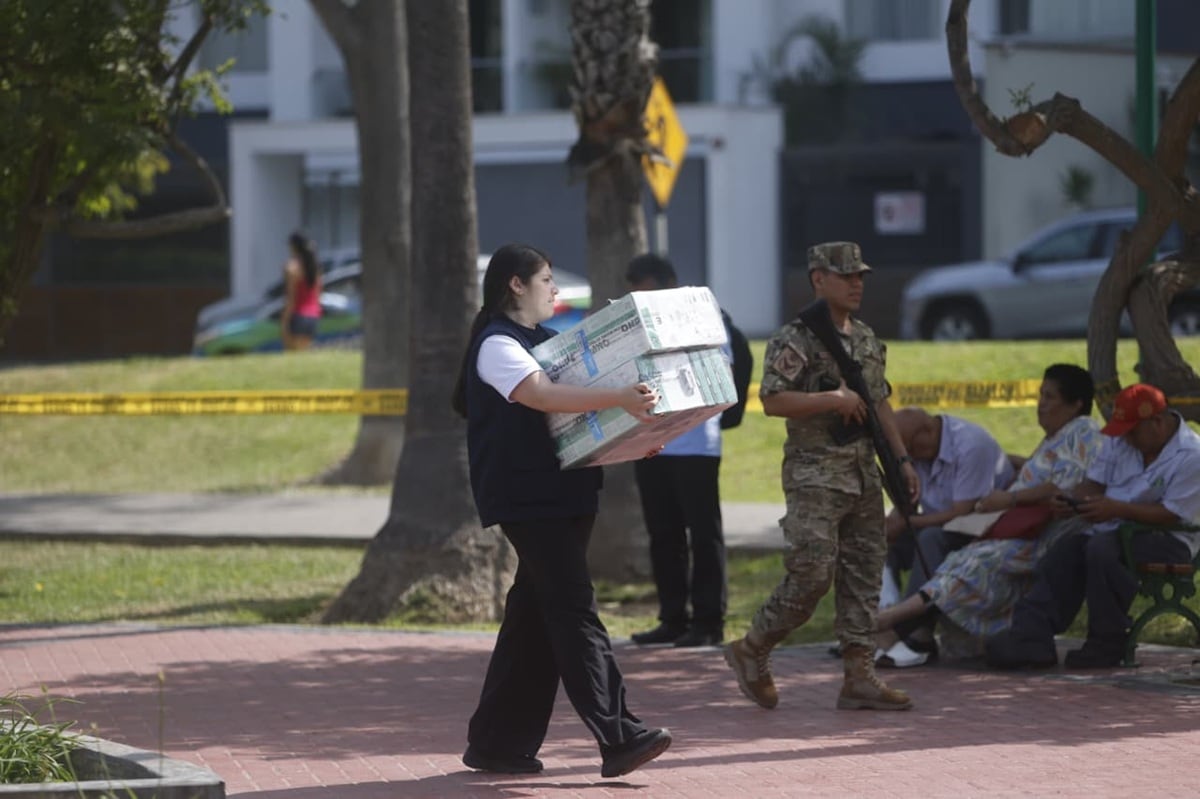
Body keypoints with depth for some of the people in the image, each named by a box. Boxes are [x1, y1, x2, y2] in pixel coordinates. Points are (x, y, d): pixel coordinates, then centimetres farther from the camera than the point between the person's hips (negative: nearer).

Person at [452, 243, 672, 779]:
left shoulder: (546, 340, 19)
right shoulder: (497, 345, -10)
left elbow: (579, 403, 26)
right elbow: (543, 395, -27)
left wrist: (634, 425, 10)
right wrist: (620, 399, -35)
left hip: (564, 492, 9)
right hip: (526, 498, -9)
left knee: (534, 615, 9)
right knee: (575, 612, -14)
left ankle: (496, 742, 14)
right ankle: (618, 738, -19)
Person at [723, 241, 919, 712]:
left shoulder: (867, 341, 15)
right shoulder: (795, 340, -9)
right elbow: (772, 400, -19)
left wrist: (902, 460, 15)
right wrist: (833, 399, -19)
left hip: (863, 475, 8)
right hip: (815, 475, -8)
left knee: (864, 576, 4)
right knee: (812, 575, -11)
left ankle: (859, 677, 6)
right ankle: (751, 652, 6)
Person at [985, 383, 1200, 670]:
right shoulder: (1120, 442, 10)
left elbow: (1171, 515, -19)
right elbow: (1095, 483, 12)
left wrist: (1117, 509, -25)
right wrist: (1074, 500, -11)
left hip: (1169, 539, -8)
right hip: (1116, 528, 8)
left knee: (1102, 549, -33)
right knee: (1066, 548, -18)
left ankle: (1106, 646, -24)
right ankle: (1030, 637, -28)